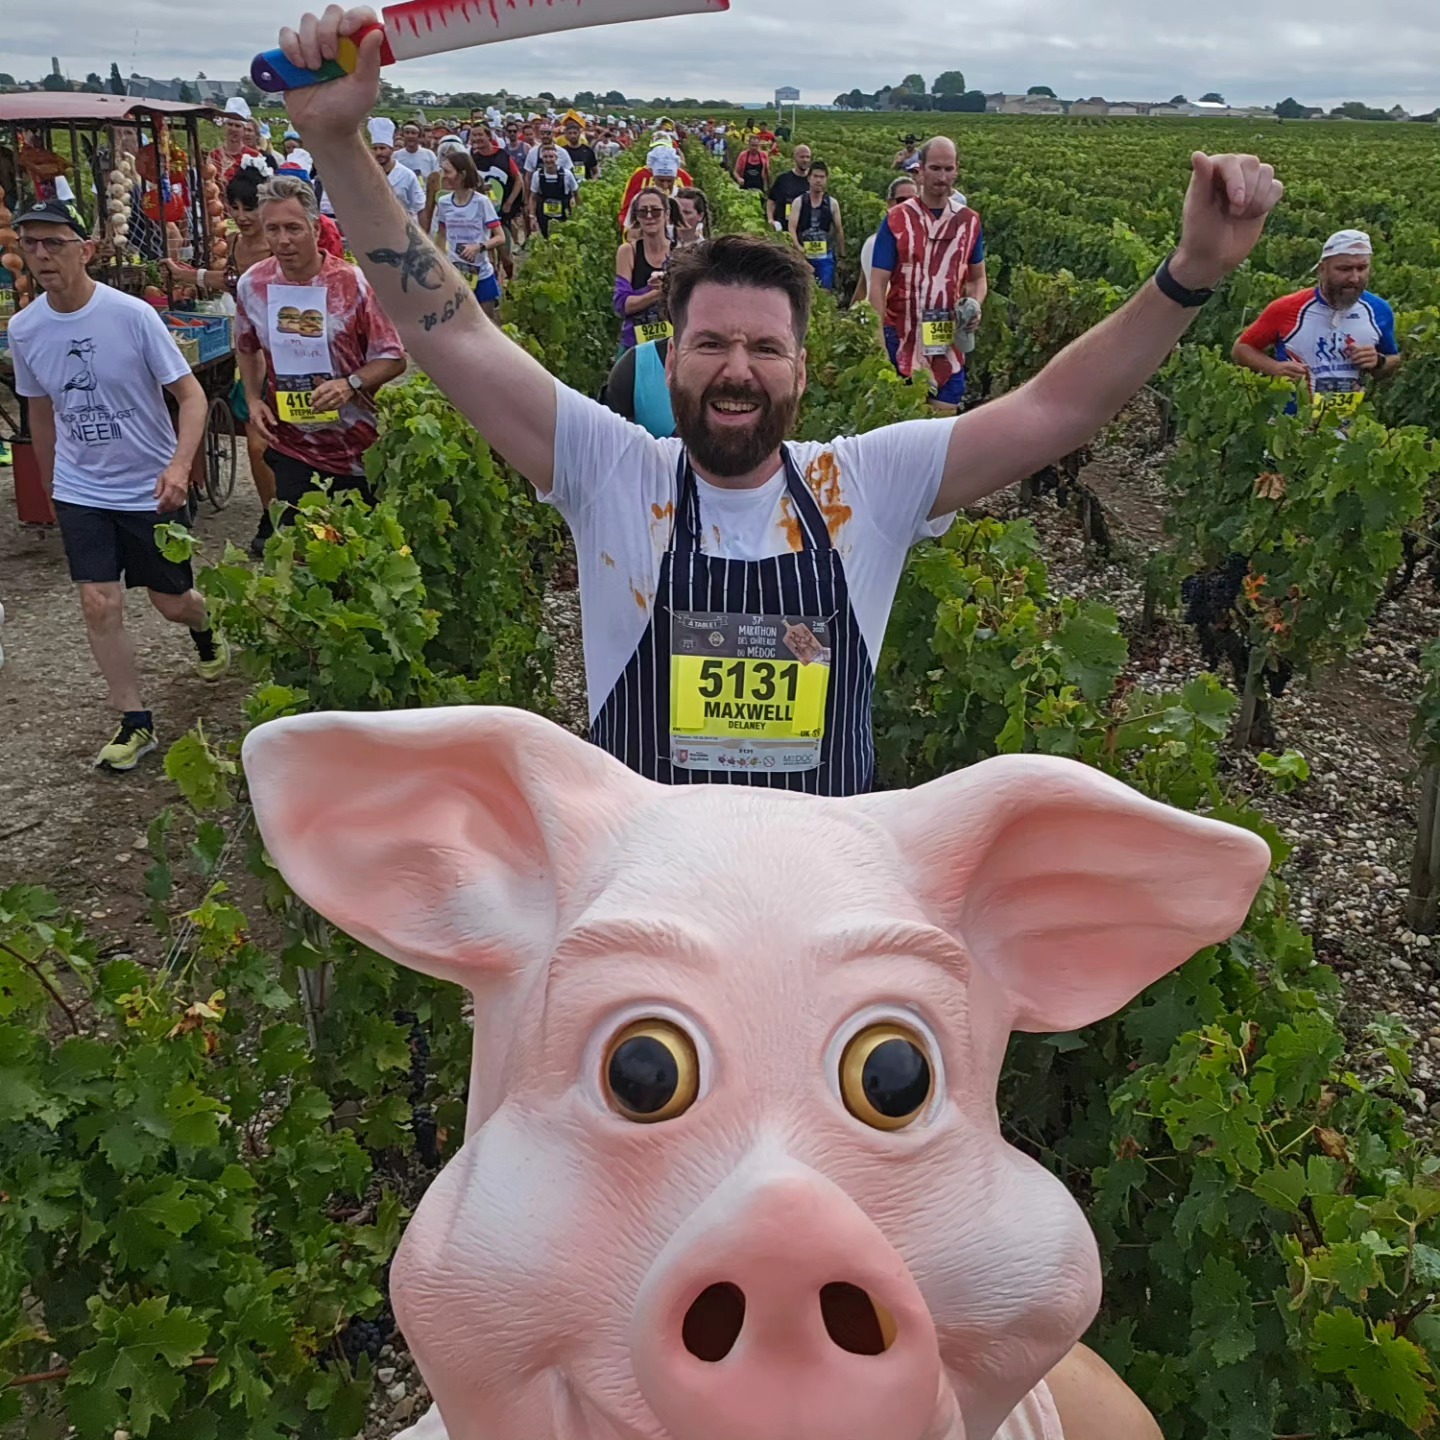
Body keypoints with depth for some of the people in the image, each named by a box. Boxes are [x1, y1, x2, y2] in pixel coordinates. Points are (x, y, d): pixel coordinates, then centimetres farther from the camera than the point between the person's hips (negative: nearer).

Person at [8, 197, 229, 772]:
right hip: (80, 493, 3)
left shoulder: (132, 314, -16)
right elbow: (41, 412, 12)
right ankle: (136, 723, 9)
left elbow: (191, 395, -14)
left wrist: (179, 466, -29)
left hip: (149, 488, -3)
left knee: (172, 602, 9)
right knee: (100, 605, -6)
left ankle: (204, 632, 47)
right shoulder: (24, 330, -3)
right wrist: (51, 487, 19)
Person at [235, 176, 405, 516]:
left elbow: (393, 358, -10)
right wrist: (253, 399, 2)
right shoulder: (252, 284, -1)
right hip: (289, 443, 3)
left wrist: (351, 385, -26)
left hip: (356, 445, -2)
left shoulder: (354, 283, -13)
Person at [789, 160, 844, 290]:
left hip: (825, 257, 0)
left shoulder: (832, 203, 4)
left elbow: (839, 230, 10)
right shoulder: (799, 202, 0)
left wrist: (841, 255, 11)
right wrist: (797, 247, -28)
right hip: (803, 256, 0)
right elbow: (792, 228, -10)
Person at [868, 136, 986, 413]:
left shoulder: (969, 221, 7)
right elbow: (878, 284, -5)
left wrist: (975, 305, -7)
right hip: (901, 338, -2)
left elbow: (978, 278, 17)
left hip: (948, 342, 3)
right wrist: (878, 343, -13)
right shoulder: (897, 220, -3)